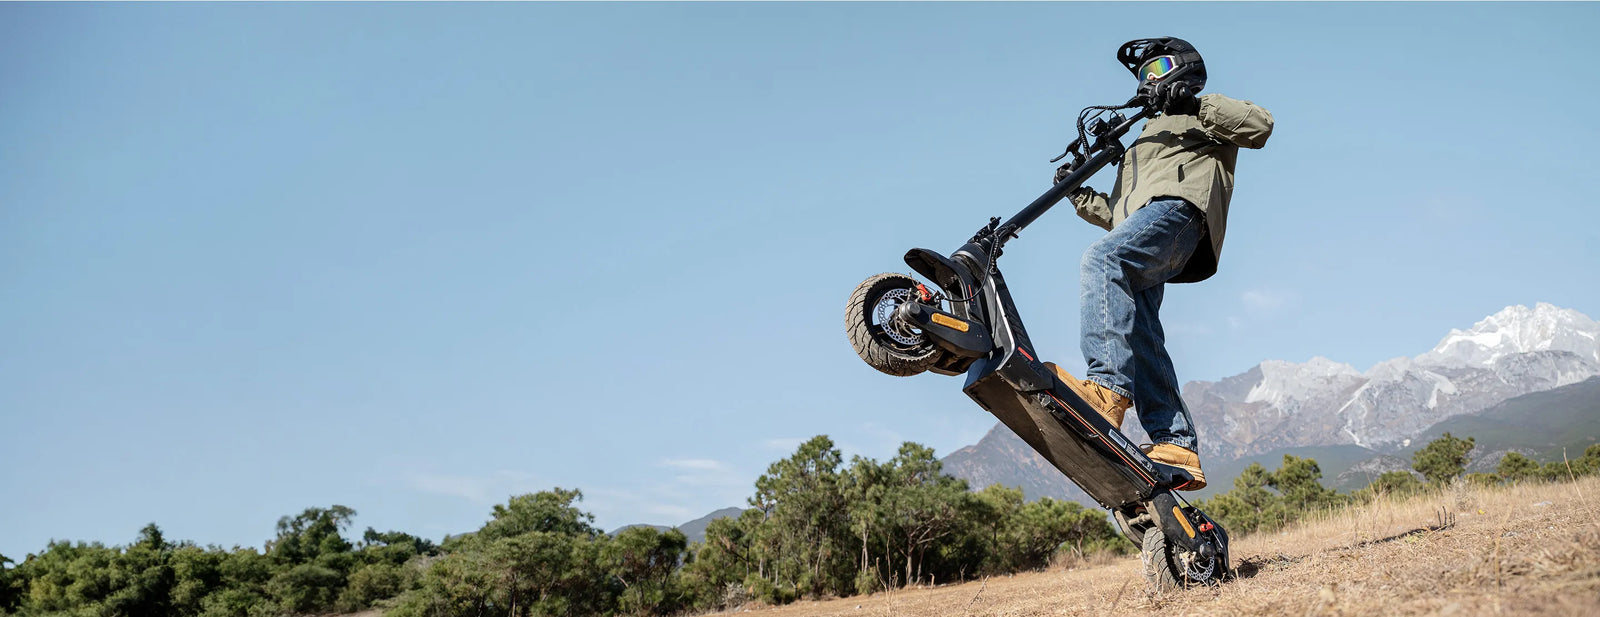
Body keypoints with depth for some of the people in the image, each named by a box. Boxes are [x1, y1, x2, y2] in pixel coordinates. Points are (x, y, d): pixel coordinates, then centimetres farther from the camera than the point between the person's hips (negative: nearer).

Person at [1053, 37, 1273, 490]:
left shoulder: (1201, 118, 25)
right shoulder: (1145, 139, 45)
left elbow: (1260, 126, 3)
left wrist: (1195, 103, -3)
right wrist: (1079, 195, 24)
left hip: (1178, 205, -8)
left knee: (1102, 260, -36)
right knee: (1138, 337, -12)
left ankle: (1108, 389, -50)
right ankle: (1177, 445, -20)